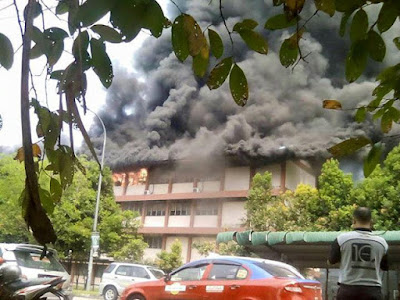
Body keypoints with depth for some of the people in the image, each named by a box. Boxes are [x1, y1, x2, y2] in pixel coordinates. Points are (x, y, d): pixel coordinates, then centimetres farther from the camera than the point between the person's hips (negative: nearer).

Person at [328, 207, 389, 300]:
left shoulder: (342, 238, -6)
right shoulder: (381, 242, 0)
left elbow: (331, 261, 5)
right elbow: (385, 267, 13)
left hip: (348, 289, -1)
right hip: (373, 291, 1)